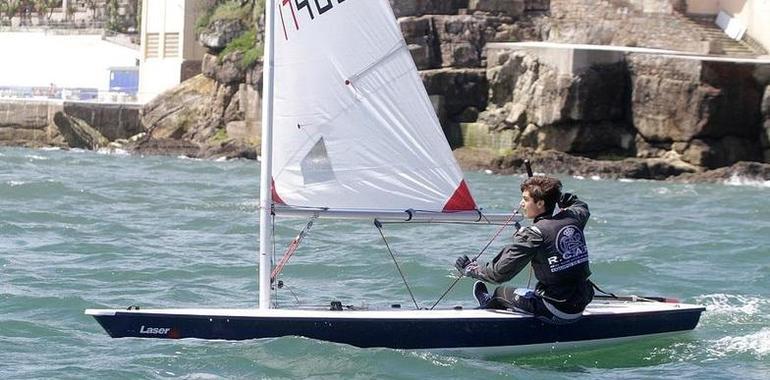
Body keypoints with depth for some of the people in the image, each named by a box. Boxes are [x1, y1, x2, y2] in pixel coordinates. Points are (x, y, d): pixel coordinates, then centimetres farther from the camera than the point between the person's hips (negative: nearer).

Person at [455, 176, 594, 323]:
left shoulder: (534, 234, -18)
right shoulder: (573, 218, 0)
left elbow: (499, 273, -15)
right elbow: (581, 207, 30)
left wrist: (469, 268, 1)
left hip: (556, 312, -6)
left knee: (501, 293, 17)